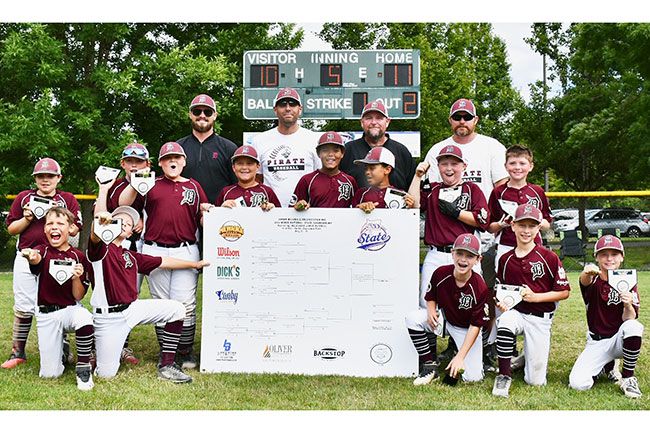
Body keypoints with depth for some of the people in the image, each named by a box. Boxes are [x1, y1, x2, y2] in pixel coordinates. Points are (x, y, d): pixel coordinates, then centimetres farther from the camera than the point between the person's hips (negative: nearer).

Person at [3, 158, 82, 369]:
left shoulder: (68, 199, 7)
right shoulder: (23, 197, 11)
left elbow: (74, 230, 1)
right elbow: (11, 229, 11)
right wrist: (27, 219, -7)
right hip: (26, 258, 1)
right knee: (23, 307, 2)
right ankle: (18, 352, 12)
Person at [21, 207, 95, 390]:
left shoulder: (78, 256, -2)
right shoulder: (42, 251, -3)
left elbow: (78, 296, -2)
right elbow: (36, 258, -32)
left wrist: (76, 278, -22)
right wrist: (31, 257, -56)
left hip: (70, 308, -1)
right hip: (45, 314, 1)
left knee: (84, 320, -40)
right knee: (49, 373, -4)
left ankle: (83, 369, -18)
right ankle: (61, 348, 30)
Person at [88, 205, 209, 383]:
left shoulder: (131, 256, 15)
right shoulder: (101, 249, -4)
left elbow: (163, 262, 21)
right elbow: (95, 235, -29)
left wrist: (195, 264, 25)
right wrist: (99, 220, -50)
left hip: (133, 308, 7)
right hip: (108, 317, -7)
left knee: (176, 309, -6)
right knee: (106, 374, -10)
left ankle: (166, 366, 0)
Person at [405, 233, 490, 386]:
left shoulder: (480, 288, -25)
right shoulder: (441, 273, -17)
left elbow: (476, 325, -20)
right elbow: (431, 297, 3)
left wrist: (460, 357, -25)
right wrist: (431, 311, -21)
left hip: (466, 329, -2)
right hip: (443, 318, 3)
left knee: (473, 377, -16)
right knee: (412, 318, -27)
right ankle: (430, 366, -10)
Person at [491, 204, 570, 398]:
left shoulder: (549, 258, -7)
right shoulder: (505, 259, 3)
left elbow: (564, 292, -5)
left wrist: (535, 297, -16)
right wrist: (500, 301, -5)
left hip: (540, 318, -2)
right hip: (515, 311, 2)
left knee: (536, 380, -2)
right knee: (504, 324, -38)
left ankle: (529, 355, 33)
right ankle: (504, 376, -19)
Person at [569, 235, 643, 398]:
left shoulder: (628, 283, -4)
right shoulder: (593, 279, -6)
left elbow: (629, 320, -14)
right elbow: (585, 281, -34)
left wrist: (628, 305, -37)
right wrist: (587, 273, -59)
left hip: (619, 339, -1)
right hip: (596, 343, 1)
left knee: (634, 327, -36)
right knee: (578, 384, -19)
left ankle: (628, 378, -13)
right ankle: (606, 366, 16)